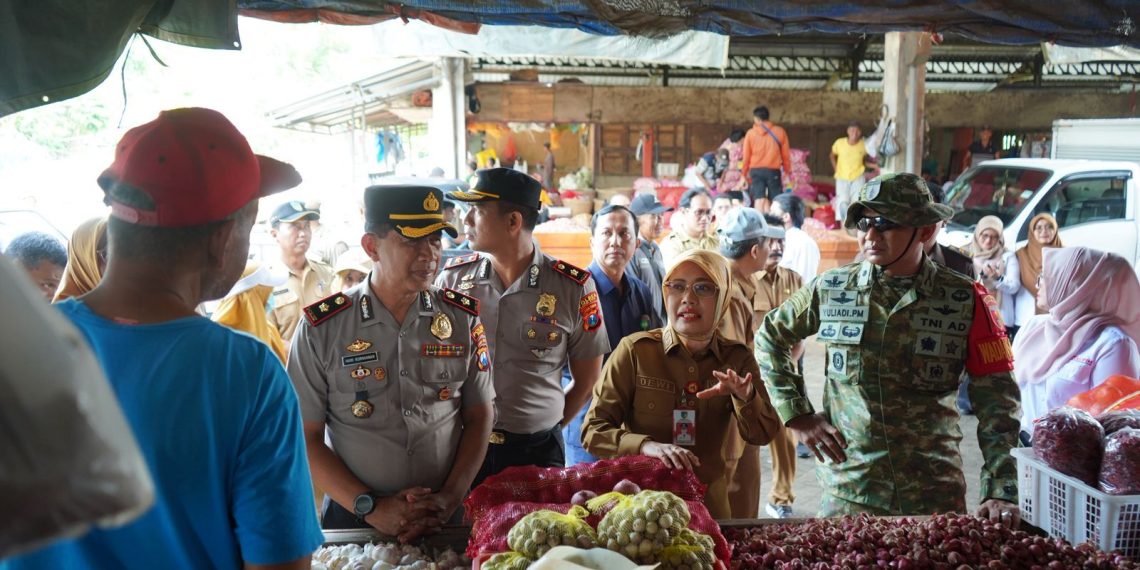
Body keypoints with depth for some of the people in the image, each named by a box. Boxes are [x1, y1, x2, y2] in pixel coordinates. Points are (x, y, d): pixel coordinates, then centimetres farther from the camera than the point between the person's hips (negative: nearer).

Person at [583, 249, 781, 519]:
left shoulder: (737, 358, 6)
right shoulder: (634, 350, -4)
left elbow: (761, 435, 0)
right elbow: (593, 430, -6)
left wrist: (745, 397, -18)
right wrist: (647, 446, -22)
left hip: (709, 505, 3)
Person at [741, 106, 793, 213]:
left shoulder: (751, 133, 2)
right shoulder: (780, 131, 4)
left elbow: (746, 156, 3)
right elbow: (786, 154, 6)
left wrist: (744, 173, 15)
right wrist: (787, 171, 18)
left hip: (756, 170, 0)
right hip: (773, 170, 0)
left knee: (759, 199, -4)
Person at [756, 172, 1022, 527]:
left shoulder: (965, 301, -4)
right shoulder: (831, 289, -1)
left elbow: (996, 403, -3)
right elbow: (770, 337, 12)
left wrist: (1001, 492, -10)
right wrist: (796, 415, 4)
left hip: (936, 497, 0)